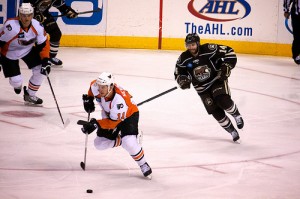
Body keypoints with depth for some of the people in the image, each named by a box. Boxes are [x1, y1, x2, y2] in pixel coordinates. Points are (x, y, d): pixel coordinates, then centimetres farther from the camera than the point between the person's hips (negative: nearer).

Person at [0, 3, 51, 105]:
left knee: (41, 70, -10)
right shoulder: (10, 26, -36)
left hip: (28, 50, 4)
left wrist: (45, 60, -16)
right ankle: (17, 85, 34)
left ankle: (29, 95, 13)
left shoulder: (37, 26, -21)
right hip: (9, 53, -4)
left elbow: (44, 44, -8)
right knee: (16, 81, -9)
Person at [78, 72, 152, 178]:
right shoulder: (96, 87, -25)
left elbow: (113, 122, -33)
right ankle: (122, 139, 21)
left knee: (129, 143, -29)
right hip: (109, 114, 7)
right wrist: (88, 98, -1)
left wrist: (96, 124, -39)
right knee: (100, 144, -1)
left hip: (128, 115, -7)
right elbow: (93, 84, 3)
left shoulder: (119, 100, -41)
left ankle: (143, 165, -6)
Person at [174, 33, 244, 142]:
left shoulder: (209, 49, -19)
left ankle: (236, 115, 3)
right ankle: (232, 131, 14)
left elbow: (229, 52, -13)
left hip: (217, 80, -3)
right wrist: (183, 80, -16)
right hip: (202, 88, 3)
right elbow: (178, 73, 4)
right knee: (215, 111, -3)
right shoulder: (183, 59, -8)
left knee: (223, 101, -27)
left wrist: (226, 67, -21)